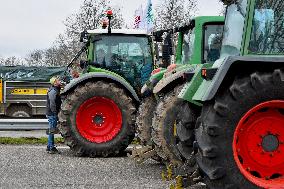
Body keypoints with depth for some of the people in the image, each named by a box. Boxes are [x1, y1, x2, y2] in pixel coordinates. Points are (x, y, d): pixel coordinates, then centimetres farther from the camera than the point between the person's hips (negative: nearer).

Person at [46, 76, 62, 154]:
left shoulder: (56, 90, 15)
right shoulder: (53, 91, -17)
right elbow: (52, 104, -22)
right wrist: (55, 113, -19)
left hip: (53, 114, 10)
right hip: (52, 114, -10)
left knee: (52, 131, 15)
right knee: (52, 130, -5)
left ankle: (50, 147, 22)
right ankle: (51, 148, -1)